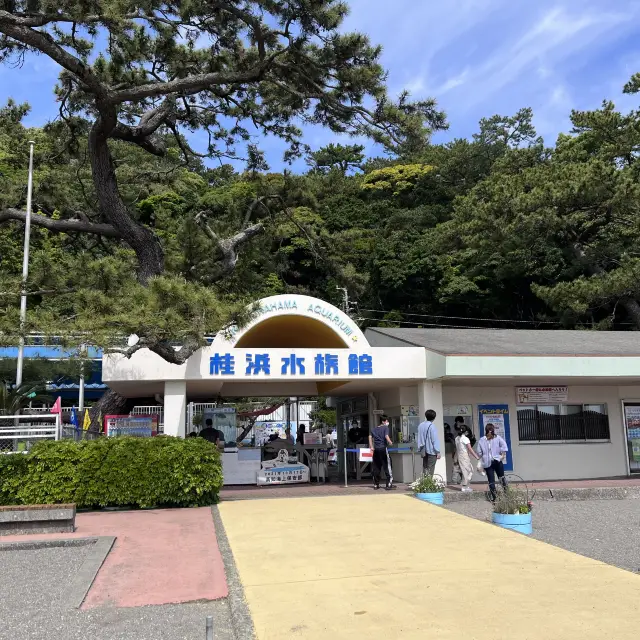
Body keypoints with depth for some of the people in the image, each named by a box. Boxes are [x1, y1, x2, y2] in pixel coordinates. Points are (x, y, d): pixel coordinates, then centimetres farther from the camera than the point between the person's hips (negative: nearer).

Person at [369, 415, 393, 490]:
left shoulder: (374, 429, 15)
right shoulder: (385, 428, -2)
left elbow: (370, 437, 12)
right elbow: (386, 436, -13)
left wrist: (371, 447, 14)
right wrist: (390, 443, 1)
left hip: (376, 449, 6)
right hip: (383, 448, -6)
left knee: (376, 467, 9)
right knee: (387, 466, -3)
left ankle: (376, 484, 13)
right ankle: (389, 484, -8)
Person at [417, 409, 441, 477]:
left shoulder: (420, 425, 6)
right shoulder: (432, 426, -15)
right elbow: (435, 439, -14)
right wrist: (438, 452, -10)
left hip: (424, 450, 6)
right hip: (431, 450, -6)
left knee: (425, 467, 12)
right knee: (430, 469, -3)